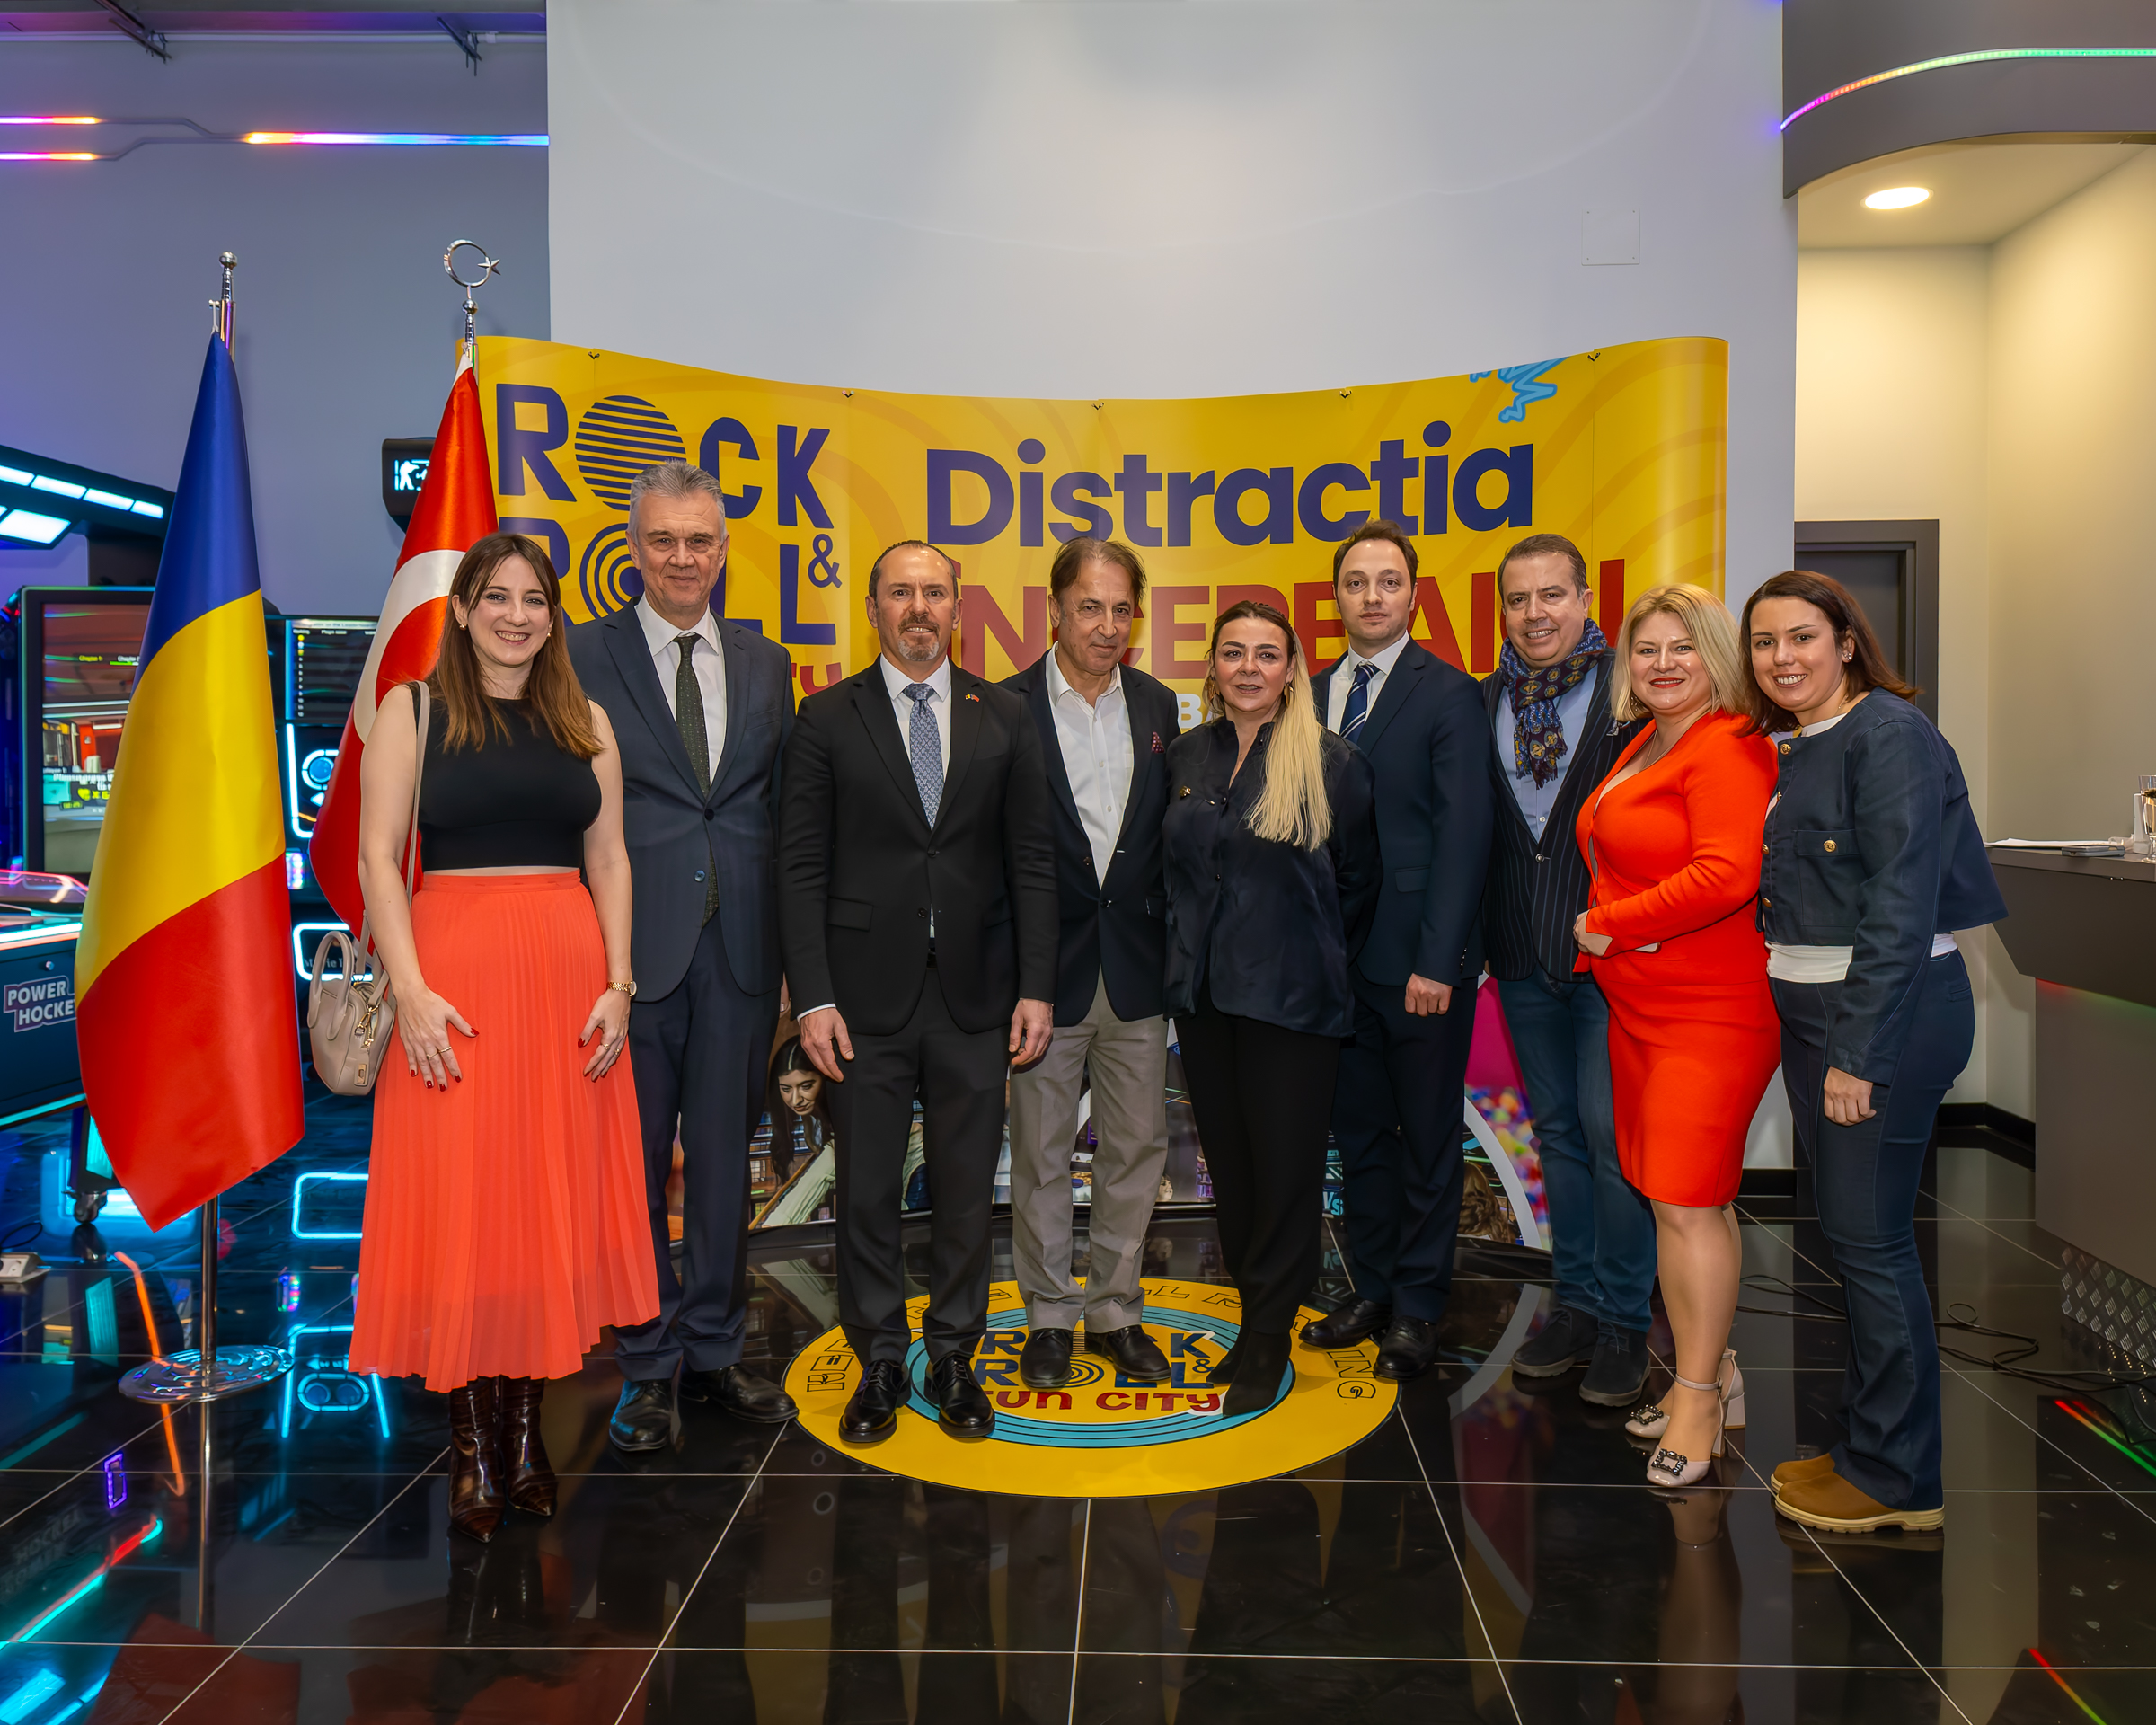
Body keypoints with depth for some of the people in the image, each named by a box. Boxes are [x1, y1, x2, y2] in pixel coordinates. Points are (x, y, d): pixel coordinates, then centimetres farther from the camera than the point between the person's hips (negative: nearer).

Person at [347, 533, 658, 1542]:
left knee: (554, 1197, 6)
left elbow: (609, 859, 9)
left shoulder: (585, 722, 11)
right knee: (457, 1203, 0)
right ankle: (471, 1445, 12)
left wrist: (617, 983, -1)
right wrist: (410, 988, -12)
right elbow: (377, 858, -2)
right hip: (455, 975, -3)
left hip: (569, 975, 3)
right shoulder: (412, 712, 4)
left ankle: (526, 1426, 18)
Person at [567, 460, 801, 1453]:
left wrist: (792, 946, 2)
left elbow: (782, 809, 9)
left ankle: (714, 1352, 28)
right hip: (632, 946, -3)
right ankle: (647, 1365, 23)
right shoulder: (582, 657, -1)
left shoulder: (767, 666, 10)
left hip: (739, 947, 3)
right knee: (633, 1162, 7)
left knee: (724, 1156, 12)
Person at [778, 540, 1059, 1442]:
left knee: (967, 1188, 10)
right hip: (866, 995, -1)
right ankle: (879, 1362, 25)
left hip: (975, 995, 1)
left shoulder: (1005, 717, 6)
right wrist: (813, 998, -8)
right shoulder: (828, 718, 2)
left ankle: (954, 1358, 27)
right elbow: (801, 867, -1)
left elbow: (1031, 860, 5)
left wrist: (1035, 987, -2)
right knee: (866, 1189, 8)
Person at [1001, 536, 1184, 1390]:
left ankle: (1118, 1310, 27)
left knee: (1137, 1144, 11)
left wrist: (1172, 945, 3)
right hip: (1045, 967, -3)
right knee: (1041, 1150, 9)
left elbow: (1169, 834, 9)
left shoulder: (1158, 705, 7)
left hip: (1136, 967, 4)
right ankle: (1050, 1315, 25)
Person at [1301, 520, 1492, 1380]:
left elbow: (1463, 832, -12)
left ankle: (1417, 1309, 22)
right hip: (1338, 954, 5)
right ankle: (1373, 1288, 31)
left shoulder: (1448, 693, -7)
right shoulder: (1313, 694, 10)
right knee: (1359, 1131, 15)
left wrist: (1436, 959, -17)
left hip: (1418, 957, -5)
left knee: (1428, 1137, 8)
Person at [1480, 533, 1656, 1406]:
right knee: (1558, 1130, 14)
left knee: (1612, 1131, -2)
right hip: (1525, 956, 5)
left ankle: (1624, 1322, 13)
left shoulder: (1634, 689, -7)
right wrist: (1472, 938, 4)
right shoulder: (1486, 702, 8)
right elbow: (1473, 826, 10)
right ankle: (1576, 1303, 27)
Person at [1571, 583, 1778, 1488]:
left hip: (1712, 1009, -9)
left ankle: (1699, 1396, 7)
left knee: (1687, 1200, -6)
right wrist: (1602, 935, 10)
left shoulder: (1728, 749, -13)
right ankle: (1709, 1367, 25)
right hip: (1639, 1003, 9)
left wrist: (1607, 926, -14)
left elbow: (1727, 876, -24)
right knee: (1673, 1197, 13)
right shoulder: (1645, 744, 15)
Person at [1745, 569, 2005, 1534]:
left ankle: (1898, 1479, 12)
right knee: (1849, 1232, 14)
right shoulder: (1795, 747, 14)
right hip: (1810, 1011, 9)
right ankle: (1869, 1442, 27)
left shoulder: (1888, 734, -13)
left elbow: (1901, 906, -19)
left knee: (1869, 1237, -2)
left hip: (1884, 1014, -9)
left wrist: (1859, 1052, -21)